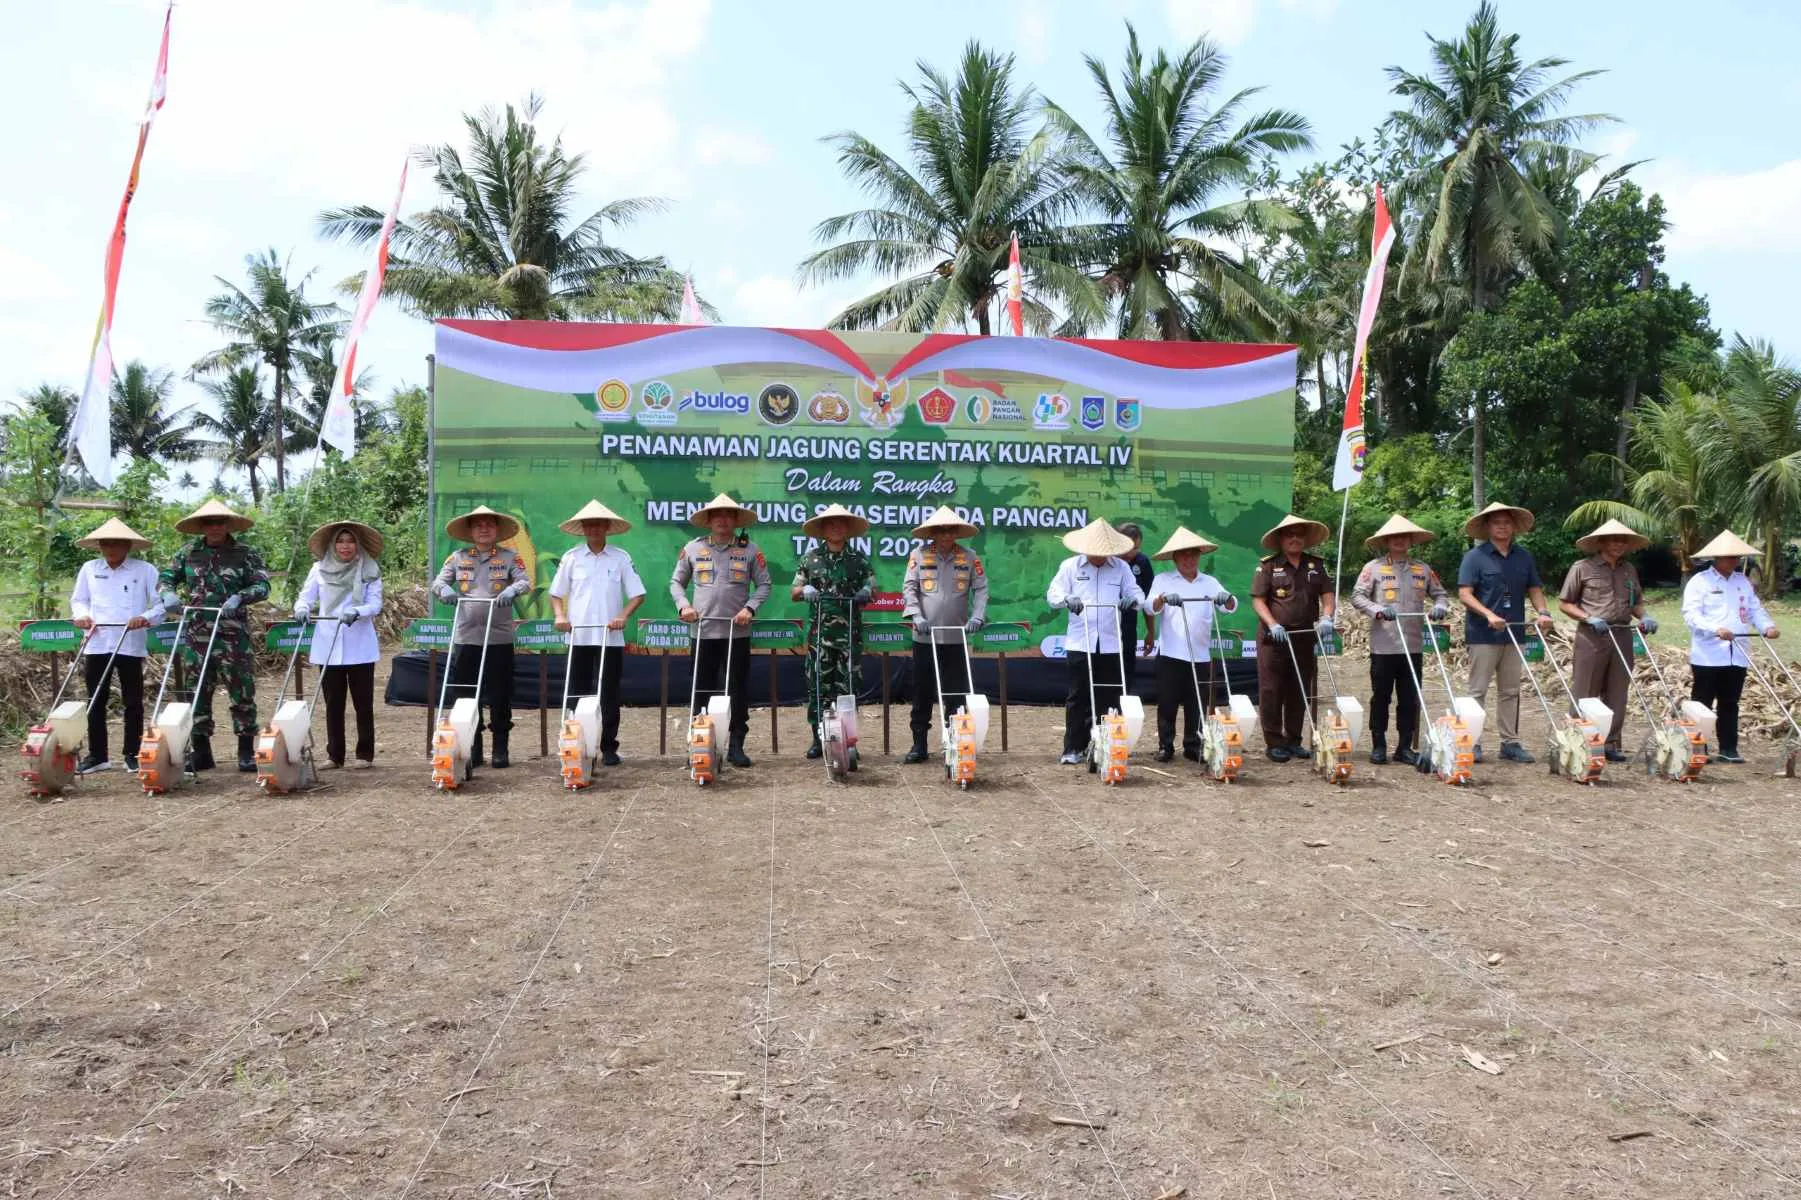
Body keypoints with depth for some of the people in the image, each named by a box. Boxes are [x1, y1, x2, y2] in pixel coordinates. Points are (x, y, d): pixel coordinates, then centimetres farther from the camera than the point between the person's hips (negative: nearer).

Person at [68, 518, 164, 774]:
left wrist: (146, 618, -21)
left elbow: (162, 603, -3)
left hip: (131, 645, -3)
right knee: (95, 701, 8)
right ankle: (97, 755, 17)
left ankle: (132, 754, 13)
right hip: (96, 644, 3)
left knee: (132, 701, 4)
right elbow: (78, 600, 16)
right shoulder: (89, 569, 8)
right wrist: (82, 615, -5)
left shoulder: (145, 570, -1)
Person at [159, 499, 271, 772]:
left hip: (233, 635, -3)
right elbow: (166, 576, 14)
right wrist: (169, 593, -8)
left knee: (242, 691, -2)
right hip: (197, 635, 3)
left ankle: (247, 750, 6)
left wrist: (239, 597, -25)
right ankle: (200, 751, 18)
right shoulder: (188, 552, 8)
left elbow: (262, 585, -7)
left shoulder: (245, 554, 0)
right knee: (198, 692, 9)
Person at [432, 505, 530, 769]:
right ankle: (472, 750, 15)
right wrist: (444, 589, -17)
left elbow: (526, 581, -5)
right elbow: (438, 581, 6)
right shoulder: (458, 557, 9)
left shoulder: (510, 557, 4)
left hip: (499, 638, -2)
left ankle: (501, 751, 12)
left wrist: (513, 589, -27)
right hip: (465, 638, 2)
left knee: (499, 697, 2)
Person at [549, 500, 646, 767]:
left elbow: (638, 595, 4)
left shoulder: (621, 558, 4)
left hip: (610, 637, -1)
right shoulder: (571, 558, 7)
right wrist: (559, 615, -6)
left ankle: (609, 748, 9)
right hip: (578, 637, 1)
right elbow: (556, 594, 12)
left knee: (608, 695, 2)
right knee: (577, 694, 4)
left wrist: (623, 616, -12)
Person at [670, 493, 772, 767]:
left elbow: (764, 583, 5)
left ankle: (736, 746, 10)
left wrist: (750, 608, -10)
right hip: (703, 631, 1)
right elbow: (676, 581, 14)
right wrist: (682, 605, -3)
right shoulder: (693, 548, 6)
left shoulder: (749, 549, 3)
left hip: (737, 632, -1)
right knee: (701, 690, 5)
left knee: (737, 690, 3)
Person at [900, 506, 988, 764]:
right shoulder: (919, 556, 2)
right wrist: (916, 615, -17)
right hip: (925, 638, 0)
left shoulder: (969, 558, 4)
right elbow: (909, 587, -2)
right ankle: (919, 745, 14)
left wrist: (977, 616, -13)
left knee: (962, 692, 4)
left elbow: (981, 589, 2)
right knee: (922, 693, 6)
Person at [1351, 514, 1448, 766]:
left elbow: (1439, 593, 15)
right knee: (1381, 697, 4)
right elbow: (1357, 596, -5)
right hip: (1383, 646, -3)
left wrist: (1439, 606, -7)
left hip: (1413, 646, 3)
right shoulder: (1373, 567, 0)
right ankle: (1378, 745, 13)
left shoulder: (1423, 570, 11)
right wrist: (1378, 610, -21)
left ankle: (1405, 747, 15)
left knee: (1410, 699, 6)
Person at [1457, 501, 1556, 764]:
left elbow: (1534, 589, 12)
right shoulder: (1474, 556, -6)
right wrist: (1488, 614, -26)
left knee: (1510, 691, 11)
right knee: (1478, 691, -1)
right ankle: (1472, 743, 3)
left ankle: (1510, 742, 17)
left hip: (1514, 633, 5)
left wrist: (1542, 611, -7)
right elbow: (1464, 594, -12)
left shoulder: (1524, 556, 10)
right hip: (1482, 635, -5)